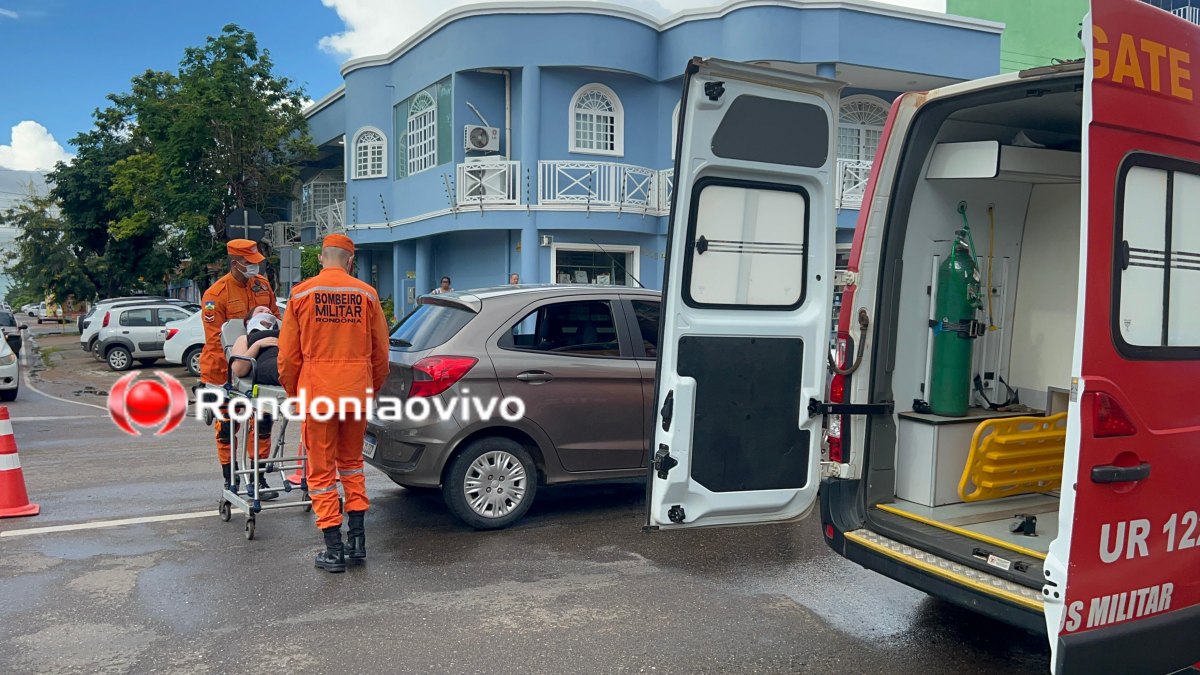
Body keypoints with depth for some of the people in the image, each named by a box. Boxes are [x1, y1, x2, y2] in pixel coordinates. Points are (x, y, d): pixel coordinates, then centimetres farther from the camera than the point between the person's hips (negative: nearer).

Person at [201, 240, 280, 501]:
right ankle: (230, 481, 16)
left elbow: (275, 316, 16)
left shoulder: (262, 284, 3)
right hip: (225, 372, -5)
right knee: (227, 426, 4)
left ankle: (257, 479, 17)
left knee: (261, 422, 7)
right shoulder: (216, 293, -15)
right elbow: (216, 340, -16)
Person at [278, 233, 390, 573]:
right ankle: (357, 539, 20)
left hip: (317, 393, -2)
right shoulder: (367, 294, 2)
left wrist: (293, 392, 15)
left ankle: (334, 550, 8)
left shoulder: (301, 294, -2)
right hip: (356, 392, 2)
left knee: (322, 470, 7)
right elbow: (380, 351, 7)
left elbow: (288, 354, 1)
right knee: (352, 463, 20)